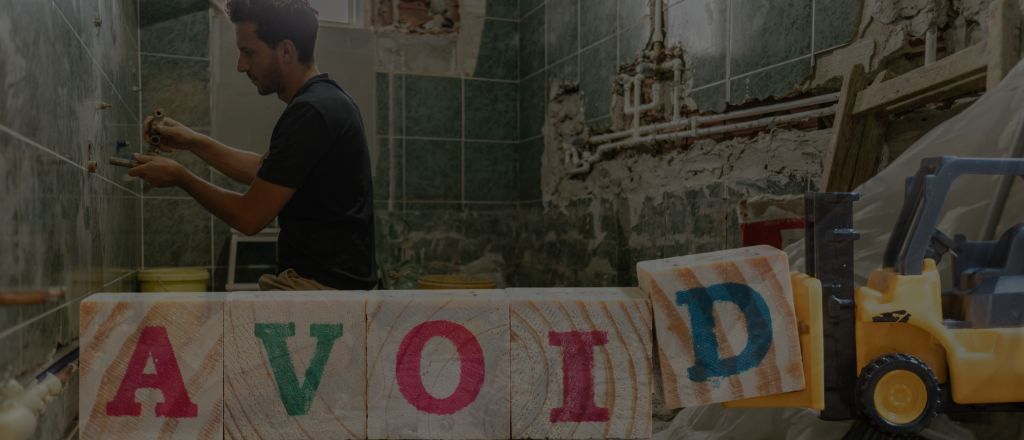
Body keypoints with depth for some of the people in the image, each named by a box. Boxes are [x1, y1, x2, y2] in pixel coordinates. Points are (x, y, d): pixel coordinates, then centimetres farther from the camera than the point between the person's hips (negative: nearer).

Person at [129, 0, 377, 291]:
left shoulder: (311, 111, -19)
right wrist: (192, 142, 21)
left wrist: (179, 177, 0)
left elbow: (249, 217, -14)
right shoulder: (325, 99, 12)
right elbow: (263, 170, 27)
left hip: (321, 285, -10)